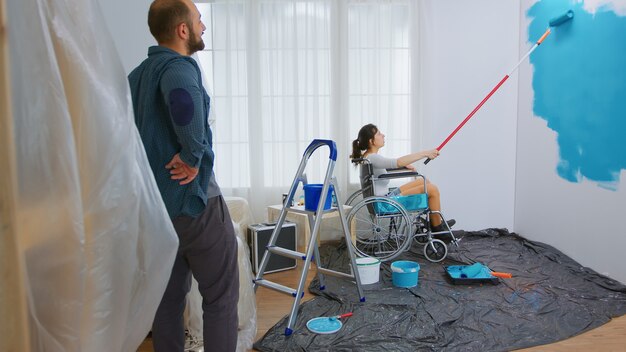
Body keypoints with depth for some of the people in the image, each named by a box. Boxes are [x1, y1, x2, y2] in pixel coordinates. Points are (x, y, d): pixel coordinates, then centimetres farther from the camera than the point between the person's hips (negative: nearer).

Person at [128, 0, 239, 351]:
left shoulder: (138, 74, 12)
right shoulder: (179, 65, -15)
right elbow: (184, 98, -39)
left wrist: (153, 164, 14)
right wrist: (193, 156, -27)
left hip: (155, 203, 8)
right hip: (194, 200, -8)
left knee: (169, 296, 17)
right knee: (221, 297, 5)